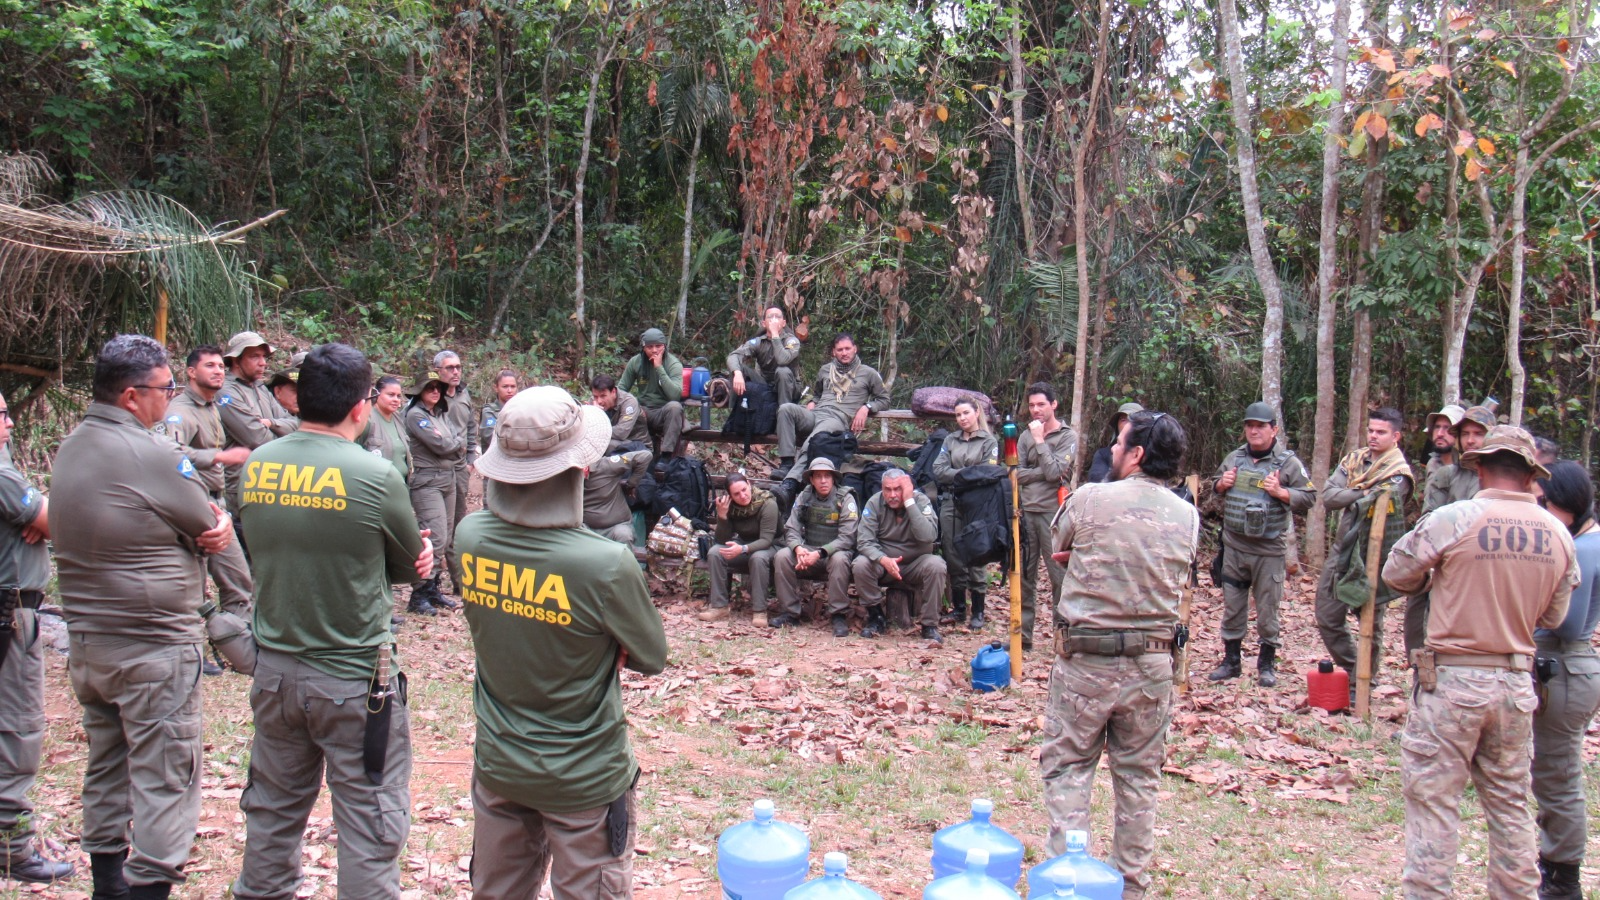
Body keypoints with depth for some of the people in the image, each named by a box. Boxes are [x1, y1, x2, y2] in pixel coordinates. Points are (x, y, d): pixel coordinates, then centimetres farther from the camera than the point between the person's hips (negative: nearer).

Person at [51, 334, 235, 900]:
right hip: (153, 646, -9)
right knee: (164, 776, -1)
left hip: (86, 641, 9)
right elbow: (210, 529, -12)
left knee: (105, 768, 19)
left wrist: (212, 528, -9)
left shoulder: (70, 449, 8)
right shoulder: (152, 455, -19)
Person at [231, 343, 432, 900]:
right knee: (370, 826, 5)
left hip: (274, 667, 6)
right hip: (354, 676, -6)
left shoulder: (256, 467, -2)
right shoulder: (376, 477, -18)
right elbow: (411, 565, -5)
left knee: (273, 809, 22)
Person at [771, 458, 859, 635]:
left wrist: (819, 553, -28)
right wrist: (798, 548, -25)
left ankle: (839, 615, -25)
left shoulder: (845, 499, -9)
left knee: (839, 559, -37)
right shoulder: (804, 497, 3)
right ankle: (789, 612, -15)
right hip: (808, 550, 3)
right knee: (782, 556, -23)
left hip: (835, 551, -3)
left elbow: (847, 538, -17)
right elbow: (791, 529, -2)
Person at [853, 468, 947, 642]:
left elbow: (928, 536, -30)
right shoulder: (874, 503, -10)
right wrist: (884, 560, -36)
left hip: (916, 565, -1)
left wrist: (909, 502, -30)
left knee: (936, 565, -31)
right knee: (860, 565, -28)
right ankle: (876, 618, -6)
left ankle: (929, 625, -15)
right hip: (882, 564, 1)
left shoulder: (921, 500, -13)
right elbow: (864, 541, -16)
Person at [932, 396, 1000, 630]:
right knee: (953, 558, 5)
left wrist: (955, 475, -9)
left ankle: (978, 613, 3)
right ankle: (958, 609, 16)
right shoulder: (950, 440, 15)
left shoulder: (989, 441, 4)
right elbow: (938, 470, 3)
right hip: (951, 505, 4)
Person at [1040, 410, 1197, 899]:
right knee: (1139, 777, 13)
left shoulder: (1089, 500, -9)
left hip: (1085, 659, -3)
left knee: (1067, 767, 8)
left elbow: (1058, 547, 7)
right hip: (1153, 661, 4)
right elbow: (1175, 575, 12)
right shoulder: (1187, 515, 2)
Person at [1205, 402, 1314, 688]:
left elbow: (1308, 498, -6)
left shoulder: (1288, 462, -5)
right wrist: (1222, 483, 0)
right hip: (1234, 546, 4)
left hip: (1269, 550, -4)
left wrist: (1280, 492, -20)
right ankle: (1231, 661, 24)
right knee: (1232, 607, 11)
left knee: (1267, 609, 4)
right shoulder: (1234, 458, 8)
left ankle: (1267, 665, 19)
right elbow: (1214, 483, 22)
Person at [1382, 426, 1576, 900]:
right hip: (1517, 683, 5)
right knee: (1510, 804, 18)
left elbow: (1397, 575, 0)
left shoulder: (1453, 519, -13)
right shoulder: (1558, 534, 2)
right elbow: (1553, 617, 11)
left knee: (1433, 800, 2)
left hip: (1453, 682, -5)